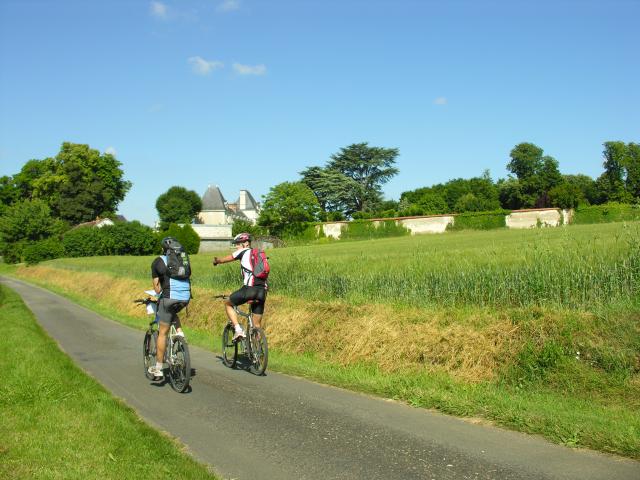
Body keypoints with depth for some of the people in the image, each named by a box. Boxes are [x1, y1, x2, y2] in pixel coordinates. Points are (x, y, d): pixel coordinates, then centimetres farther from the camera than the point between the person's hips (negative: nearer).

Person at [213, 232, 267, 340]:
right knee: (257, 325, 13)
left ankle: (238, 329, 5)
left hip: (249, 288, -6)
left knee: (227, 303, 19)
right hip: (262, 291, 6)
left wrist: (216, 261, 41)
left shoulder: (244, 251, 8)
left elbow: (224, 259, 19)